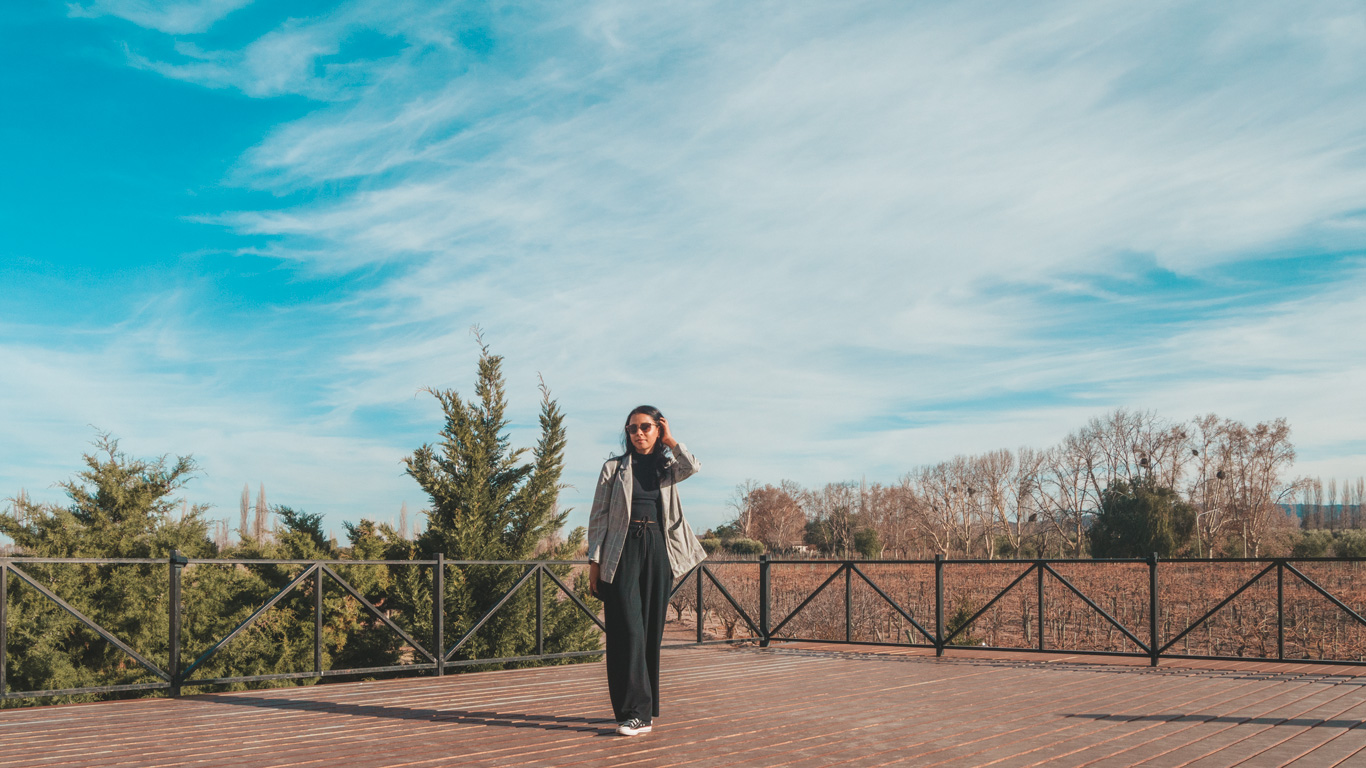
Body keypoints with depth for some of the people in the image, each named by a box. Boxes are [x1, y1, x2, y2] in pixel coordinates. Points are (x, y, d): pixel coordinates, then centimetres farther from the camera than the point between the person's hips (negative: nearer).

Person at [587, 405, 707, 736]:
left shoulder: (668, 468, 12)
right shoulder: (614, 468, 7)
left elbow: (693, 467, -12)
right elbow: (598, 516, 5)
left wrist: (670, 440, -1)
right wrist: (594, 561, -2)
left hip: (658, 551, 2)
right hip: (622, 552, -2)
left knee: (652, 630, 5)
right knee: (627, 630, -9)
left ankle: (645, 708, 15)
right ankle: (635, 712, -9)